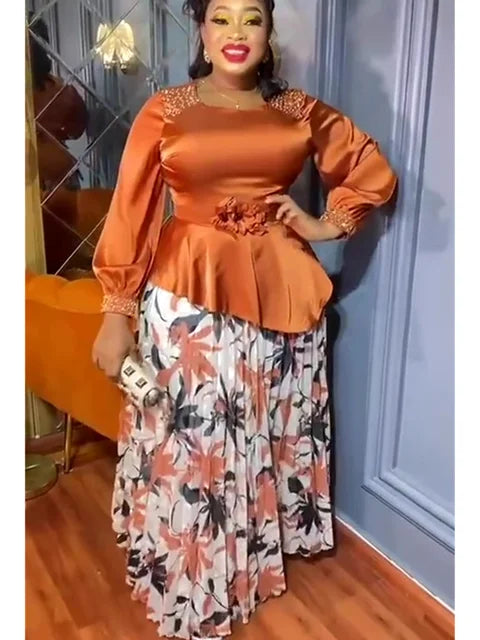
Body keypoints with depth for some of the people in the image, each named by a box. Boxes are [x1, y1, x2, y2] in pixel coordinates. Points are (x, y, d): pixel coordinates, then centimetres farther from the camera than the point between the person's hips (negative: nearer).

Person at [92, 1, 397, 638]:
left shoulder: (300, 110, 6)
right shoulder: (165, 112, -1)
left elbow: (373, 170, 16)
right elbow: (130, 214, -4)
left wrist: (330, 224, 3)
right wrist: (117, 312, -7)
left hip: (281, 288, 3)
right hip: (189, 292, -3)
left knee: (277, 430, 15)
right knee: (189, 443, 2)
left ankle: (259, 554, 40)